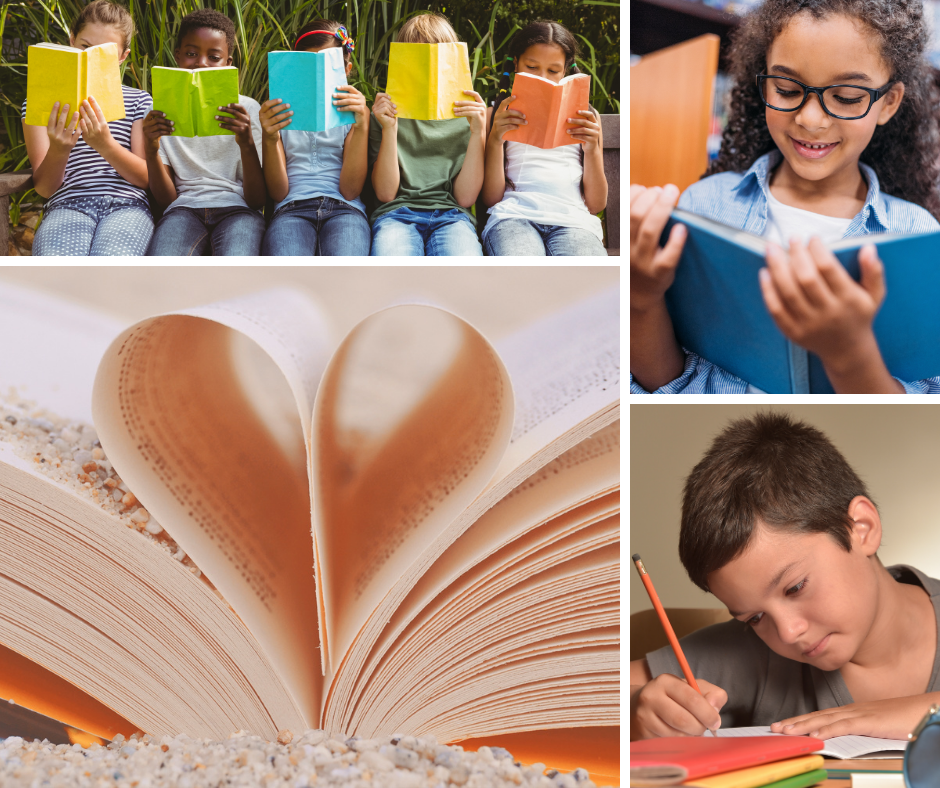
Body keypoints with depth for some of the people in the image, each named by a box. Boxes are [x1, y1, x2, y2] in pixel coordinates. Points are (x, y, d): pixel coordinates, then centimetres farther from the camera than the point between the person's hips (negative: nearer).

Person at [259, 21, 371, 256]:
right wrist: (269, 139, -7)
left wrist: (361, 127, -6)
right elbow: (278, 192, 9)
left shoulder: (354, 111, 19)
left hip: (343, 209, 0)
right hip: (292, 209, 0)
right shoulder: (281, 114, 21)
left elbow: (350, 190, 4)